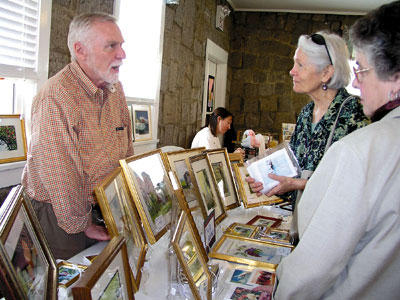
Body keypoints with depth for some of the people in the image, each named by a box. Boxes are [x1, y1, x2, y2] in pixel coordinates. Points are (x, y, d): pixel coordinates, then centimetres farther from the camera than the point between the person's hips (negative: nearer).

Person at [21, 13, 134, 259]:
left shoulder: (115, 89, 2)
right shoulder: (55, 97, -24)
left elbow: (126, 151, 10)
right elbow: (59, 177, -24)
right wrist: (82, 224, -14)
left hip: (105, 202, 7)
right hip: (59, 208, -6)